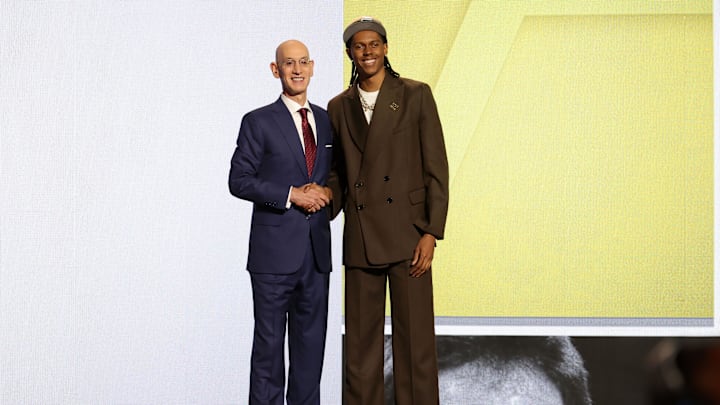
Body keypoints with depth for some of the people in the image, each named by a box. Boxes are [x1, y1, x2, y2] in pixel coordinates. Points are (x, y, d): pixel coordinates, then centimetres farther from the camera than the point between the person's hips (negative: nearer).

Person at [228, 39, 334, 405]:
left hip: (317, 251, 5)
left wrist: (325, 192, -5)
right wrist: (291, 195, -16)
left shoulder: (327, 121, 13)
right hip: (275, 250, -5)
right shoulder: (258, 122, -2)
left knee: (311, 341, 12)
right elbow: (239, 180, -7)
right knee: (269, 343, 3)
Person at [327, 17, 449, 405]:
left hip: (407, 232, -3)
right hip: (360, 238, 3)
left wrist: (431, 233, -8)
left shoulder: (416, 95, 2)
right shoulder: (338, 107, 11)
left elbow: (436, 168, -2)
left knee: (415, 336, 1)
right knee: (360, 338, 8)